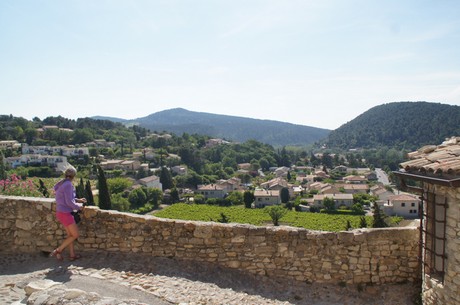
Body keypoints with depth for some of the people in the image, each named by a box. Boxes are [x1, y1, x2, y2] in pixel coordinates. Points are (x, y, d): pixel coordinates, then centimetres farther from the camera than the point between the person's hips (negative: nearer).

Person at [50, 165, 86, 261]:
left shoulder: (61, 184, 8)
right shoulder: (68, 185, -20)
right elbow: (69, 202, -21)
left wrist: (78, 200, 19)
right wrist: (79, 207, -6)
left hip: (61, 212, 9)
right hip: (65, 214, -9)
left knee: (70, 234, 17)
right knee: (75, 235, 2)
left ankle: (72, 255, 25)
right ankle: (58, 251, 5)